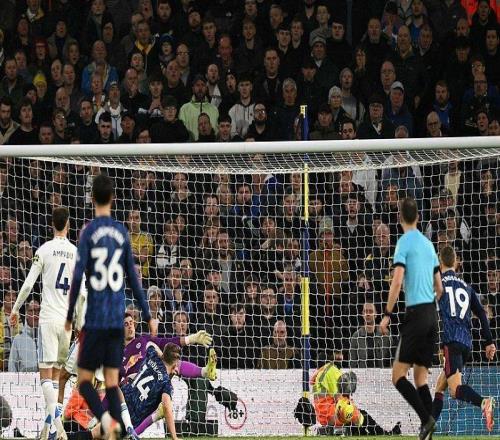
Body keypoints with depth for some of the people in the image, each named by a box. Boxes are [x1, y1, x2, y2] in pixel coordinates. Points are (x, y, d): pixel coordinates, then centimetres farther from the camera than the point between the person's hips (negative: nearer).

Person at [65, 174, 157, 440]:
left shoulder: (89, 233, -5)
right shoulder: (122, 233, 6)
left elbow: (77, 278, -9)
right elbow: (133, 278, 9)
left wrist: (69, 317, -2)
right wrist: (147, 316, 15)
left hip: (94, 320, -3)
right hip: (117, 320, 4)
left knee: (84, 380, 2)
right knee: (112, 381, 7)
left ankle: (105, 418, -23)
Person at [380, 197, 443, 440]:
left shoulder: (404, 242, -5)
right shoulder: (428, 244, 16)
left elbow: (397, 282, -14)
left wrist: (387, 315, -10)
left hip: (415, 312, -7)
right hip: (432, 315, 7)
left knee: (398, 376, -6)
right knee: (420, 377, 9)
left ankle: (426, 419, -22)